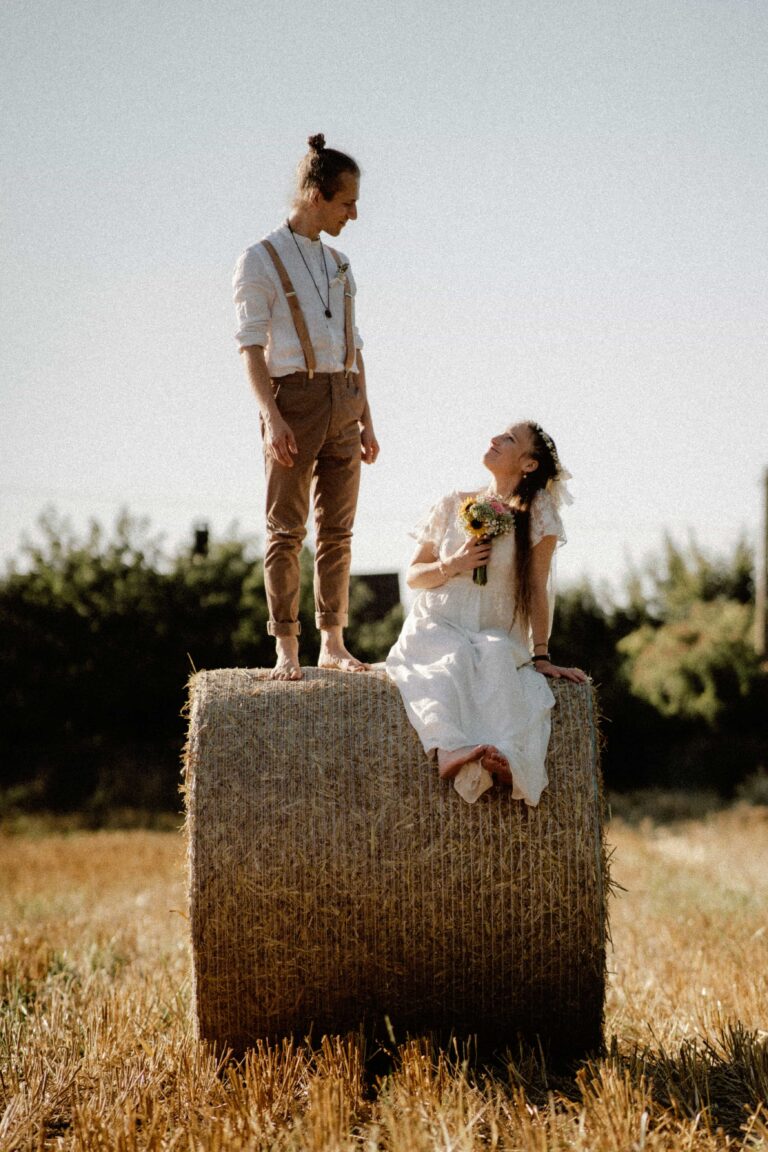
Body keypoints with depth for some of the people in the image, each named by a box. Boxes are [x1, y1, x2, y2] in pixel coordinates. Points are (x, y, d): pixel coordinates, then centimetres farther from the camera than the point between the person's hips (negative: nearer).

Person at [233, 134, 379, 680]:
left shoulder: (339, 265, 18)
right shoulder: (261, 261, -2)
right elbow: (251, 347, -8)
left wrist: (366, 422, 15)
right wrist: (272, 418, -19)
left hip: (344, 403, 6)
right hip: (294, 397, -6)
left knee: (338, 528, 5)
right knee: (286, 529, -4)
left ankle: (333, 643, 10)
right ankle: (286, 649, -1)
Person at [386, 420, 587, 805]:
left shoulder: (537, 512, 4)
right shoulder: (453, 506, 12)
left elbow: (538, 588, 1)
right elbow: (413, 576, 15)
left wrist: (541, 656, -5)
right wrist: (452, 565, -6)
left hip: (496, 636, -1)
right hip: (435, 629, 1)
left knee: (496, 655, -37)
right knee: (456, 656, -35)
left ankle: (506, 757, -60)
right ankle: (449, 750, -60)